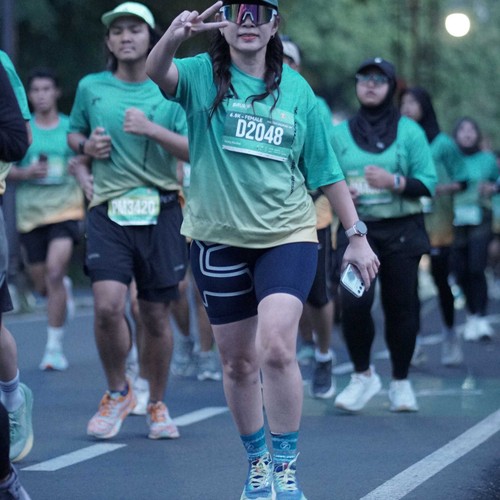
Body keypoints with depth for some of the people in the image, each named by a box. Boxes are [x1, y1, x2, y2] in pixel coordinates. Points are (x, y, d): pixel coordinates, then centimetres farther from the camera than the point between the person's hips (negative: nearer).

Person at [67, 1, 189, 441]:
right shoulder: (91, 87, 8)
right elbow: (74, 134, 24)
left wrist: (152, 130, -18)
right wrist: (86, 146, 1)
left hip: (160, 212, 0)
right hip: (109, 211, 0)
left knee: (156, 315, 5)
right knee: (108, 305, -17)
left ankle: (157, 405, 24)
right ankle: (118, 391, 7)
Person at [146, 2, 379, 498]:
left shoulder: (296, 89, 4)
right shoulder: (202, 75, -2)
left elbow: (326, 172, 9)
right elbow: (157, 72, -25)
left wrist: (357, 237, 7)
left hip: (287, 235, 0)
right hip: (219, 238, 1)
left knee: (276, 348, -19)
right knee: (238, 362, 10)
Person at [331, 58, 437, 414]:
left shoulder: (409, 131, 3)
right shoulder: (341, 133, 10)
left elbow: (428, 183, -2)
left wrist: (394, 181, -18)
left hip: (402, 230, -1)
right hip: (356, 229, 1)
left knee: (401, 305, 2)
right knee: (354, 301, -16)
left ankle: (401, 382, 18)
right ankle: (363, 374, 4)